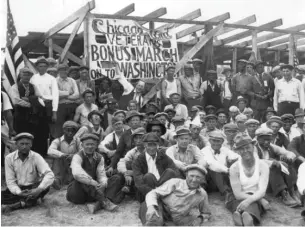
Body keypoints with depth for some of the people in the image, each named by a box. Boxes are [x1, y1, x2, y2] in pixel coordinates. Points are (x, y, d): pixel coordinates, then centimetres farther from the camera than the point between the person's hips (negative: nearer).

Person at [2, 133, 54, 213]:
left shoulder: (36, 157, -14)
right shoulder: (9, 158, -8)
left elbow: (50, 175, -25)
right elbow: (10, 180, -9)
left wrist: (39, 189, -41)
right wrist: (19, 193, -28)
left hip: (33, 188, 0)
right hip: (18, 189, 1)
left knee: (45, 187, -33)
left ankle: (14, 205, -29)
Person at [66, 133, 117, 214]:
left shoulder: (99, 158, 5)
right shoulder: (78, 156, -12)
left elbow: (101, 175, -2)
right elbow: (77, 173, -31)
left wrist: (103, 183, -24)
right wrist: (92, 182, -36)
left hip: (94, 188, 5)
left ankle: (98, 204, -39)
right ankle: (104, 202, -40)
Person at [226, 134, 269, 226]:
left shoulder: (263, 165, -1)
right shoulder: (234, 168, -3)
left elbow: (262, 191, -13)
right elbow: (238, 194, -8)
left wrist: (249, 200, -35)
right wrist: (262, 200, -17)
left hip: (257, 198, 0)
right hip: (240, 199, 0)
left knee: (251, 205, -38)